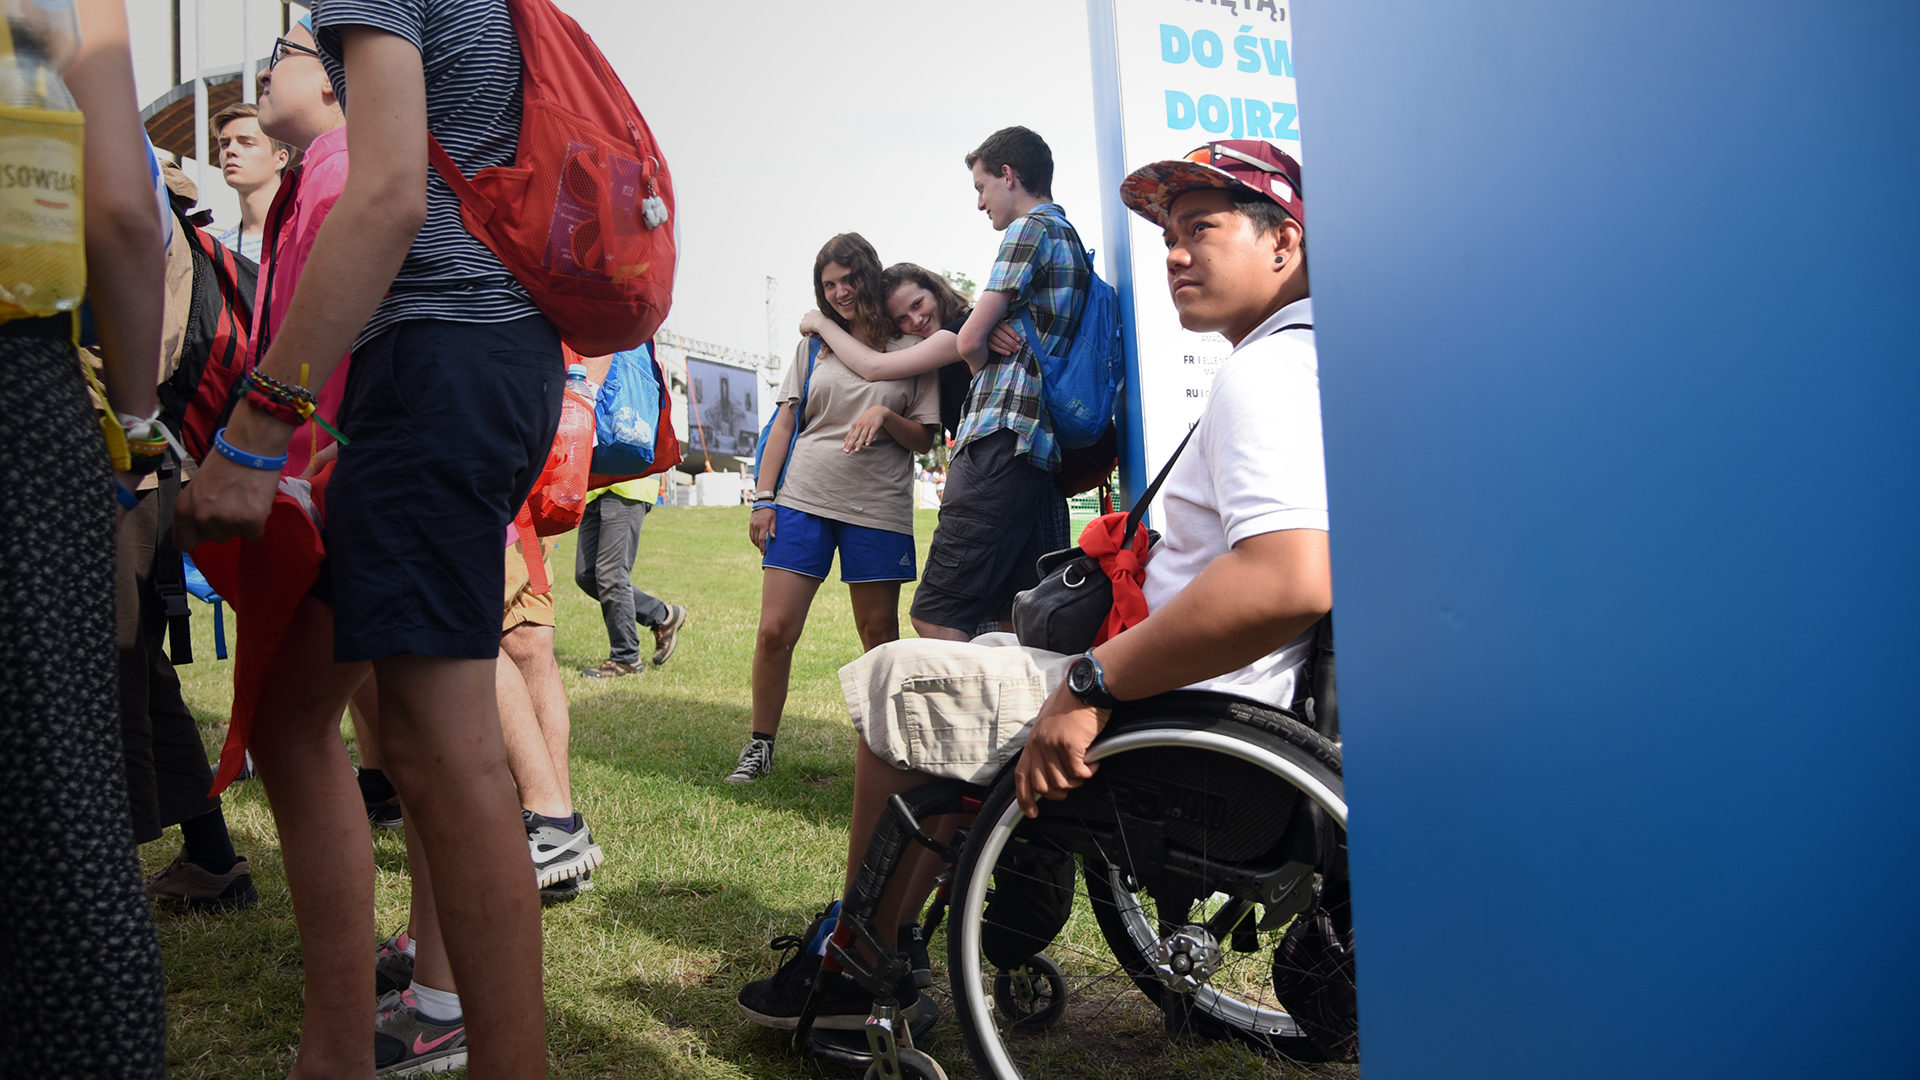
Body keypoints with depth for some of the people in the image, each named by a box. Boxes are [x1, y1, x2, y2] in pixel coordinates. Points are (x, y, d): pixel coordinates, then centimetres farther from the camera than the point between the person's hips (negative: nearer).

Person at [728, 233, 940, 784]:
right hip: (802, 500, 2)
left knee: (879, 635, 4)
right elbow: (783, 423, 12)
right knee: (774, 631, -3)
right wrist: (763, 497, 4)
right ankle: (760, 747, 11)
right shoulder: (814, 345, 13)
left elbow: (924, 439, 5)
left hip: (878, 507, -2)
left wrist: (885, 415, -15)